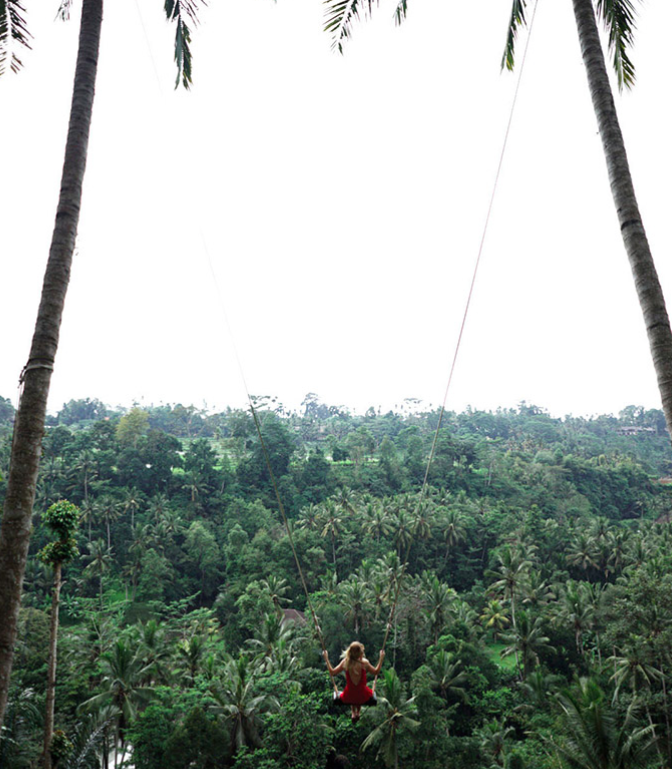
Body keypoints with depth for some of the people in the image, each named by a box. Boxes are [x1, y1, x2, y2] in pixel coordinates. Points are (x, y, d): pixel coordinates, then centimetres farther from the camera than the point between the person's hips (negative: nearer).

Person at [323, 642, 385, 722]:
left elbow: (332, 672, -7)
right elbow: (376, 672, -6)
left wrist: (326, 659, 2)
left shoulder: (345, 662, -20)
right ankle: (358, 712, 43)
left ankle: (353, 713, 40)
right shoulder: (364, 662, -23)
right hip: (363, 698, -1)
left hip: (348, 698, 1)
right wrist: (381, 659, 1)